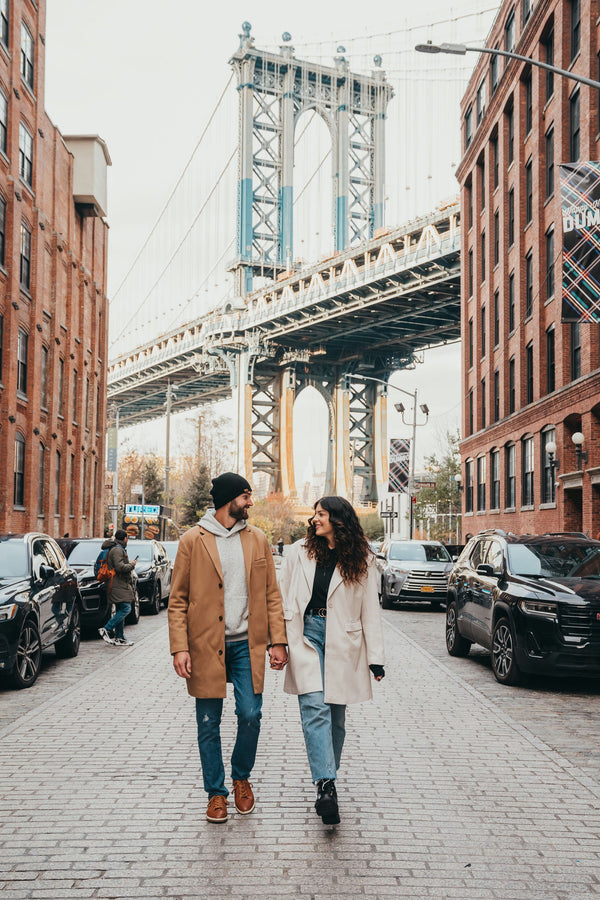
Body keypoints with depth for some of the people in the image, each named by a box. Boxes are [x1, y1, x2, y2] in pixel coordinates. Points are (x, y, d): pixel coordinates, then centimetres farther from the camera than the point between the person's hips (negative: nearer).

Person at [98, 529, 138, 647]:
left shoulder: (118, 549, 20)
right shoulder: (117, 550, -13)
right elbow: (120, 567, -23)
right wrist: (132, 565, -9)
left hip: (119, 585, 11)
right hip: (118, 585, -11)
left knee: (120, 610, 10)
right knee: (126, 608, -15)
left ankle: (120, 638, 10)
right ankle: (106, 629, -16)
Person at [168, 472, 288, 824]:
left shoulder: (257, 539, 8)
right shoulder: (193, 540, -1)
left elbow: (271, 594, 9)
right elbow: (178, 599, -1)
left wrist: (277, 640, 1)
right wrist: (180, 647, -9)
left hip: (247, 644, 2)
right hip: (206, 646, -2)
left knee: (250, 715, -2)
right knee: (209, 724, 5)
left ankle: (242, 777, 24)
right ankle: (216, 792, 22)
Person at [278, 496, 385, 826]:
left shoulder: (361, 560, 4)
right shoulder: (300, 552, 6)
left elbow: (370, 610, 4)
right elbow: (283, 599, 9)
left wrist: (375, 657, 0)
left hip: (342, 642, 0)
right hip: (307, 635, 0)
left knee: (335, 713, 7)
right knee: (315, 708, -14)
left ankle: (327, 778, 24)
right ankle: (326, 786, -21)